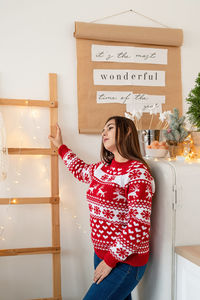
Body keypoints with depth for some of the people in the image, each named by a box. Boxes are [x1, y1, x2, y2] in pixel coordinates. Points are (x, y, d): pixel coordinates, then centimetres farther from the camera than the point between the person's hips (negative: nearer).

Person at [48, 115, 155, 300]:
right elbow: (81, 171, 30)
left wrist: (111, 261, -16)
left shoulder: (137, 172, -18)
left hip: (126, 261, -7)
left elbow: (139, 225, -21)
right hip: (101, 253, 7)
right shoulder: (103, 168, 6)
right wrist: (61, 146, 34)